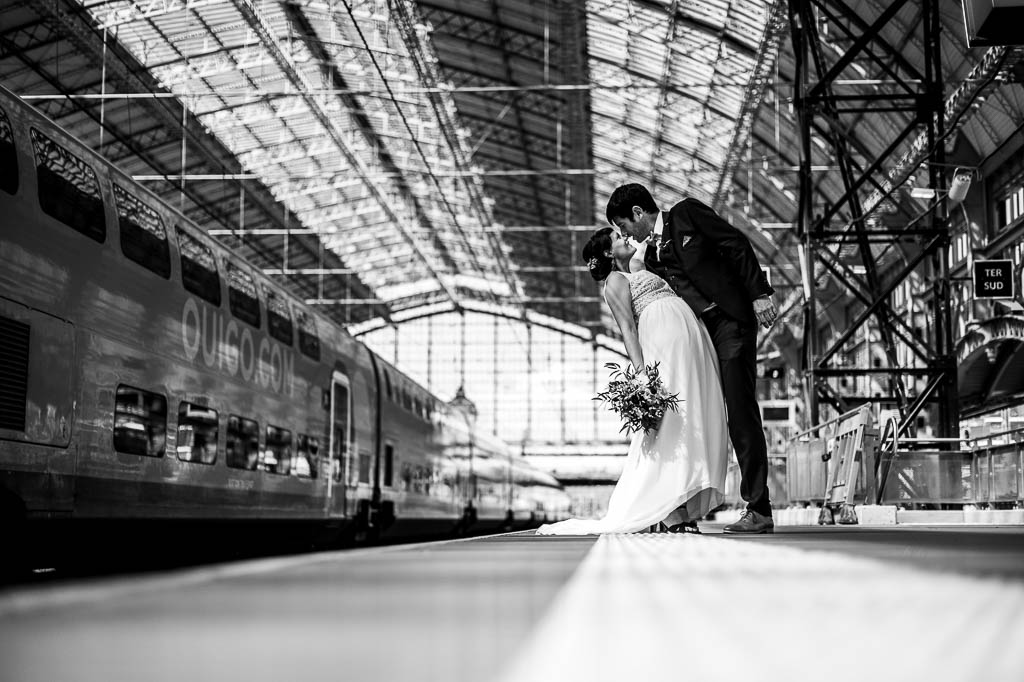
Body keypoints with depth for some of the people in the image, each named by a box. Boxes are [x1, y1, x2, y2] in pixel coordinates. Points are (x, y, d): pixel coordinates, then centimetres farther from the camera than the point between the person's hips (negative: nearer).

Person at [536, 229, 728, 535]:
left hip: (693, 337, 8)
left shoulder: (638, 267, 27)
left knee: (698, 423, -1)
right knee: (671, 421, -15)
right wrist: (641, 373, -17)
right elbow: (628, 328, -8)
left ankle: (685, 513, -3)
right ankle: (673, 516, -19)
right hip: (665, 339, -8)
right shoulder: (615, 281, 3)